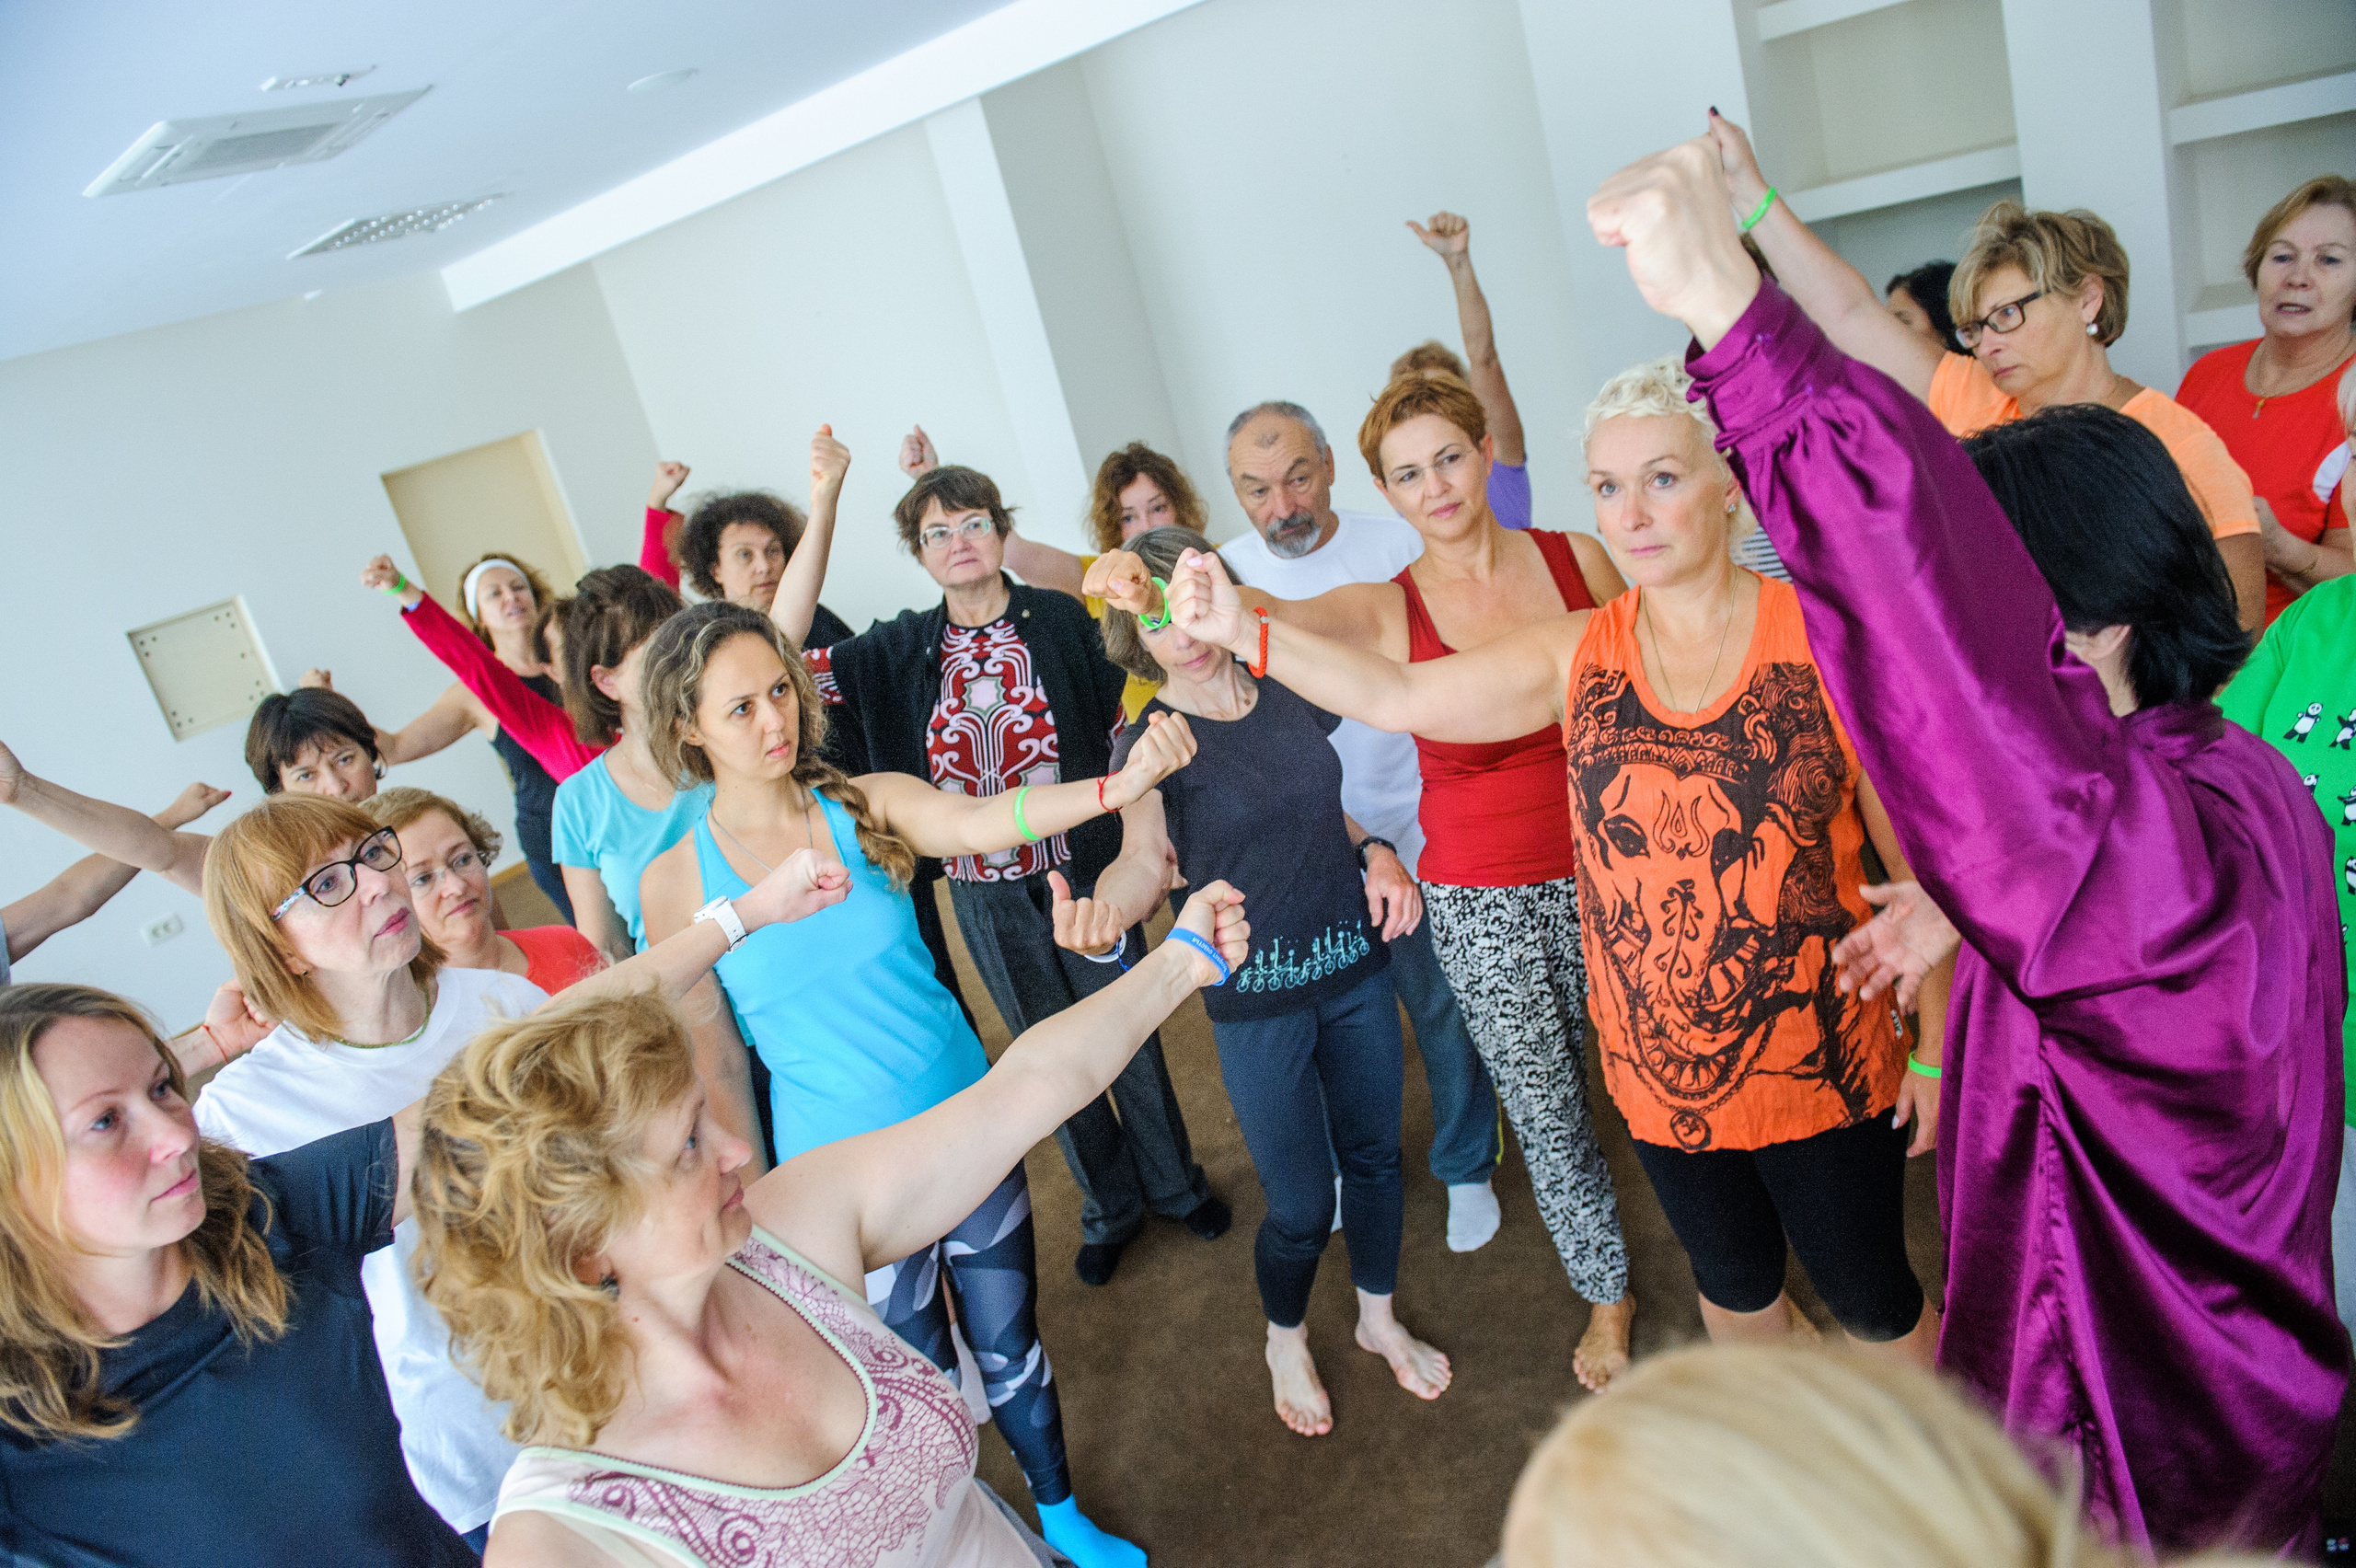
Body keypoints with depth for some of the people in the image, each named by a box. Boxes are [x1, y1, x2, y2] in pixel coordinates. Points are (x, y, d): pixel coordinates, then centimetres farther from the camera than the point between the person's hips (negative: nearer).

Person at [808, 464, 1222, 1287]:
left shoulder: (1060, 619, -5)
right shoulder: (897, 651, -1)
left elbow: (1120, 727, 1)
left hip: (1083, 871, -1)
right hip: (985, 900, 2)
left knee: (1129, 1034, 13)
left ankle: (1175, 1183, 38)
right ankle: (1110, 1207, 38)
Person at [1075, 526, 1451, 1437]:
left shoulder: (1291, 695, 3)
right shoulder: (1149, 739, -9)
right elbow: (1144, 858, -20)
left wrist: (1375, 850, -2)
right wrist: (1105, 914, -42)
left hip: (1355, 967, 4)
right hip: (1256, 1001, -4)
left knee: (1374, 1156, 17)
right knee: (1302, 1204, 3)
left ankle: (1379, 1318, 44)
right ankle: (1285, 1342, 35)